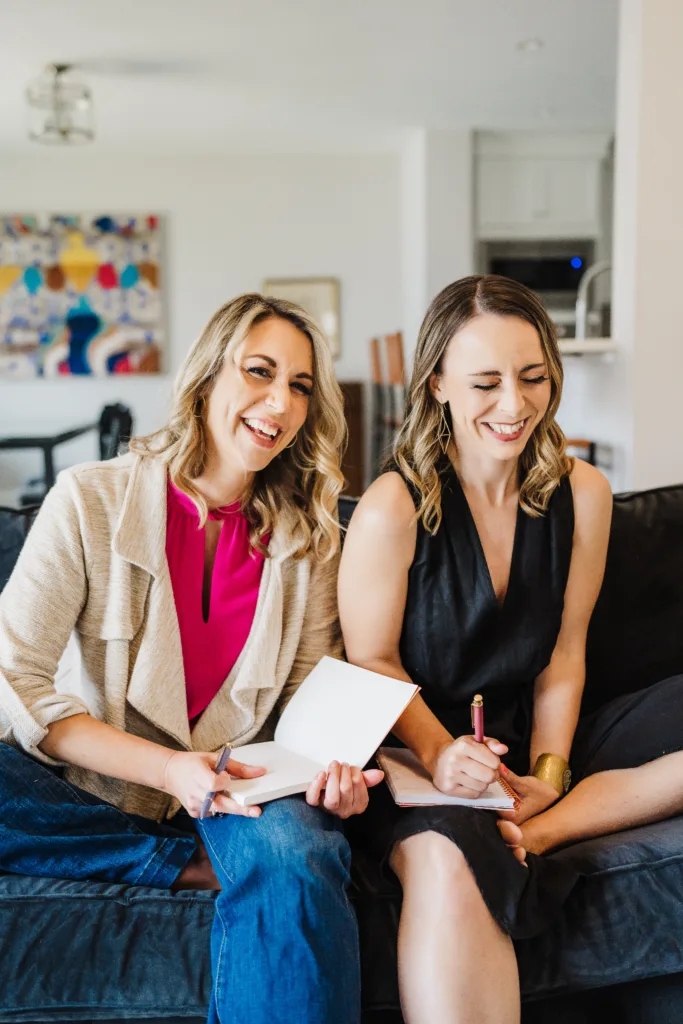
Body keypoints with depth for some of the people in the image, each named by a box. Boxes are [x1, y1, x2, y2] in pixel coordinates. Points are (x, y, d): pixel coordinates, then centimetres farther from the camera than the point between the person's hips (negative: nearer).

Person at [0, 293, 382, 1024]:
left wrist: (330, 766, -18)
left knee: (293, 860, -35)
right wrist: (167, 770, -22)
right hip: (92, 786, 1)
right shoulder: (92, 499, -7)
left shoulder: (310, 536, 4)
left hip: (240, 786, 0)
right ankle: (193, 868, -16)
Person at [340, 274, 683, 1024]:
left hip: (528, 748, 6)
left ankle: (543, 828, -18)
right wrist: (438, 752, -23)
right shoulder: (395, 507, -11)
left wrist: (548, 770, -6)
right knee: (446, 859, -39)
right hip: (419, 752, -5)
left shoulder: (580, 494, 2)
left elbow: (564, 653, 6)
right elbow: (373, 664, -6)